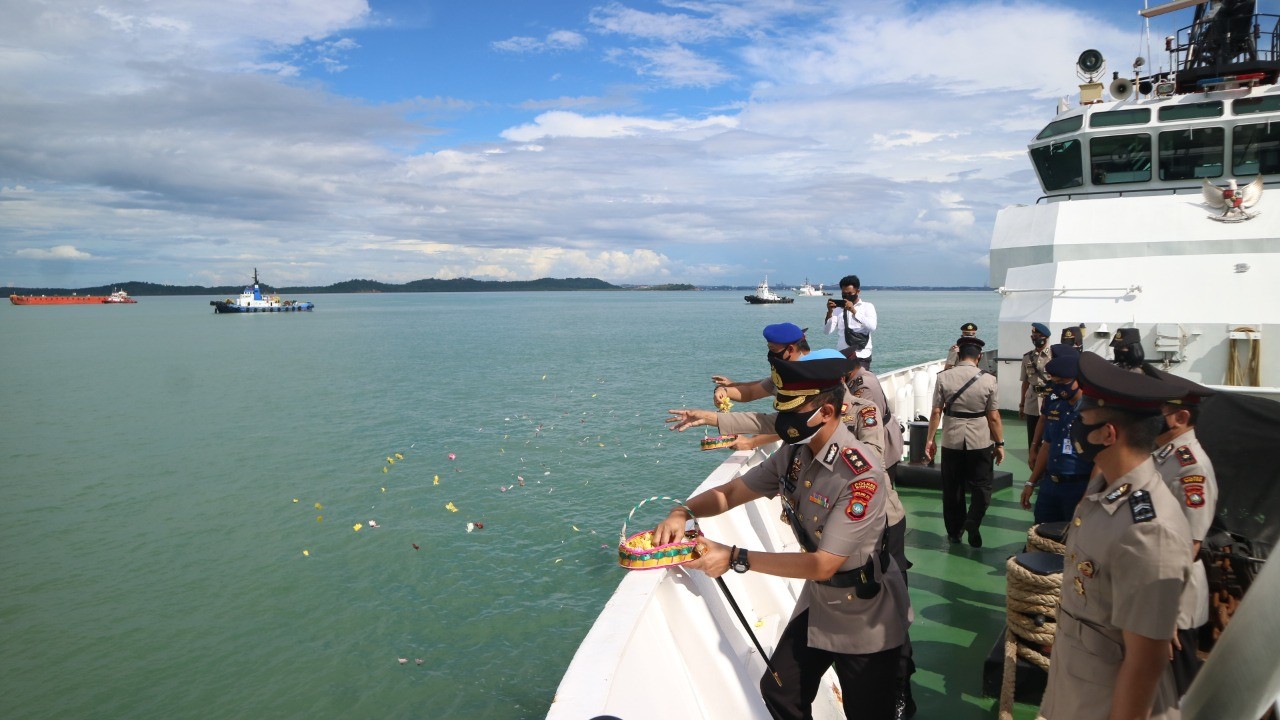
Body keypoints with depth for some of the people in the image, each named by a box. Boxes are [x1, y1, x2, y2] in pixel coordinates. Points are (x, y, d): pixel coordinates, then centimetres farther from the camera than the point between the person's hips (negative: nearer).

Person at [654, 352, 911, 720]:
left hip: (865, 617, -7)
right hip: (817, 601, 7)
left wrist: (736, 558, -29)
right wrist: (683, 513, -17)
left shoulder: (861, 474, -30)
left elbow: (823, 565, -30)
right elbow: (734, 491, 2)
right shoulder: (793, 455, -7)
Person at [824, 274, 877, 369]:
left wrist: (854, 311, -21)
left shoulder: (867, 306, 3)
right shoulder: (838, 308, 9)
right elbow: (827, 331, 0)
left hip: (861, 356, -2)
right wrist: (829, 312, -15)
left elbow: (872, 327, -15)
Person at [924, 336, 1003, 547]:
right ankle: (973, 520, -10)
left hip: (951, 440, 1)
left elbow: (936, 412, -5)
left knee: (952, 488, 14)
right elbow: (993, 416, -5)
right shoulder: (988, 379, -7)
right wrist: (1000, 444, 5)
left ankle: (954, 531, 23)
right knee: (981, 485, 12)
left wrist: (930, 440, 3)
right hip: (980, 442, -1)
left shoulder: (944, 377, -5)